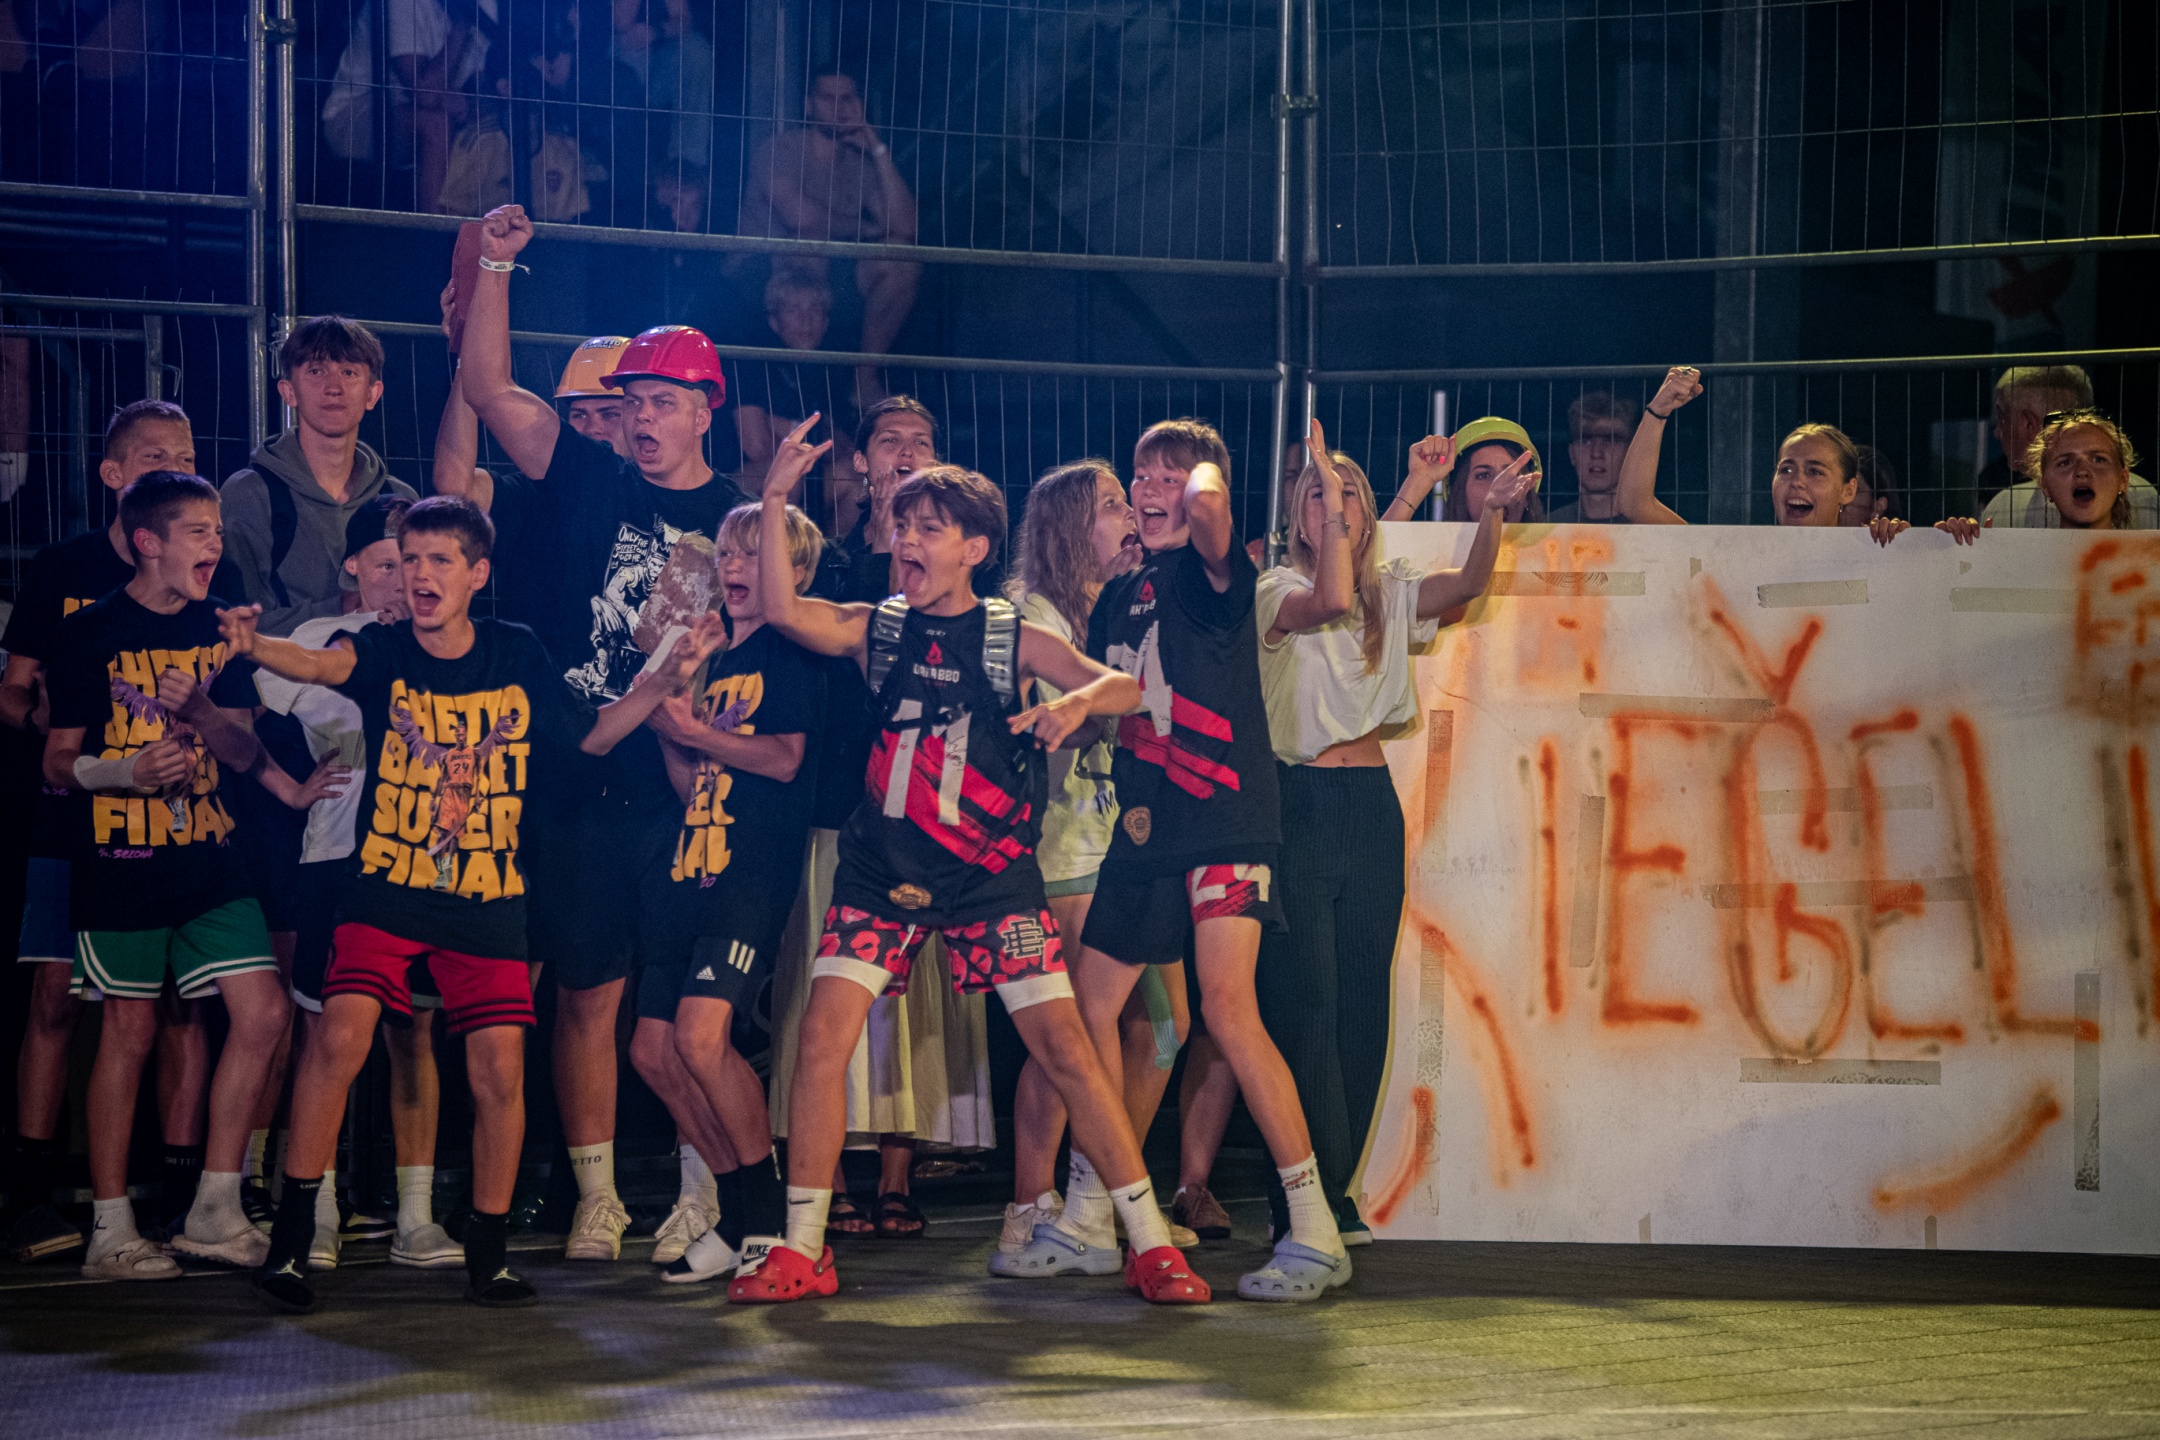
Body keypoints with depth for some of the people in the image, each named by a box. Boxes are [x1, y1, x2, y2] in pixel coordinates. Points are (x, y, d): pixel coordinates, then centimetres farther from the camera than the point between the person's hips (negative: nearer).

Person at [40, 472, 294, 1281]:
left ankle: (214, 1213, 4)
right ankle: (111, 1231, 7)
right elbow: (57, 760, -2)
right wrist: (127, 771, -22)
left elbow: (245, 754, 9)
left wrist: (199, 708, -11)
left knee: (262, 1010, -6)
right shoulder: (90, 634, -3)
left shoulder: (220, 632, 11)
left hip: (208, 857, 5)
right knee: (130, 1030, -1)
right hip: (120, 859, -5)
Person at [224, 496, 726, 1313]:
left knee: (500, 1070, -3)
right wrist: (254, 648, -48)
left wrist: (664, 680, -1)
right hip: (386, 885, -2)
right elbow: (323, 664, -26)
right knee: (341, 1033, -20)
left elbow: (590, 736, 13)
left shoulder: (517, 656, 3)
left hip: (489, 899, 2)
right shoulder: (383, 651, -4)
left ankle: (488, 1254, 15)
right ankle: (292, 1237, -10)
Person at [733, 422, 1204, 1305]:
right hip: (882, 869, 1)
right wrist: (776, 501, -21)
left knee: (1063, 1042, -5)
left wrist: (1077, 703, -31)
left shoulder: (1013, 639, 2)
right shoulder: (874, 628, 4)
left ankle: (1150, 1243, 2)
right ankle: (800, 1250, -1)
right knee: (823, 1034, -11)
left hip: (991, 874, -1)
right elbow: (782, 611, -14)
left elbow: (1126, 686, -9)